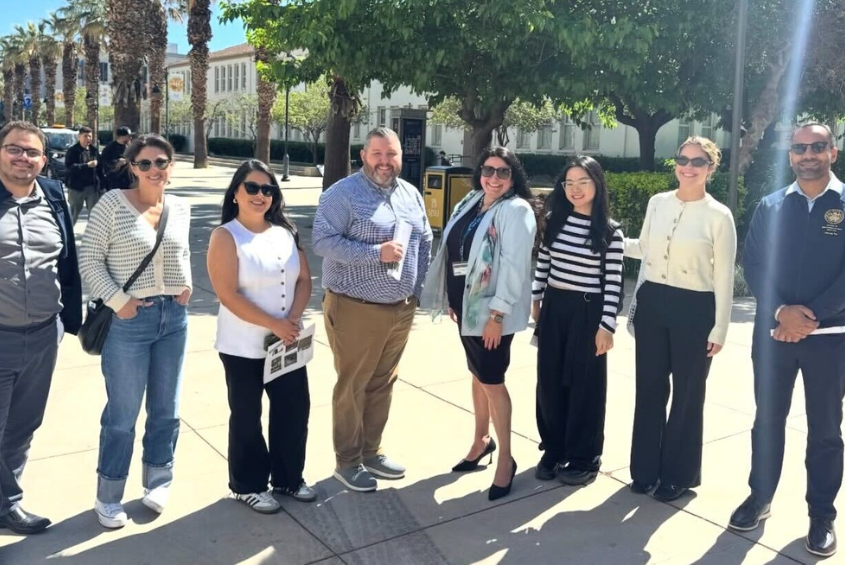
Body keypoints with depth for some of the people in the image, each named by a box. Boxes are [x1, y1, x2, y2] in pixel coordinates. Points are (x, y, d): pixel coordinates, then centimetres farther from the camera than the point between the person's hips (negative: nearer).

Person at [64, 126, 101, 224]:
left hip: (92, 187, 4)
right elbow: (69, 167, -19)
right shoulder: (73, 150, -6)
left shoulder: (94, 150, 9)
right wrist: (87, 165, -26)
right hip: (77, 187, -4)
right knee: (74, 213, 8)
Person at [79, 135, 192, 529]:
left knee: (166, 409, 15)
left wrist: (187, 285, 4)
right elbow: (89, 260, -9)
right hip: (129, 320, -5)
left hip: (174, 316, 5)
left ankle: (158, 481, 34)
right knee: (122, 415, 5)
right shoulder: (112, 204, -9)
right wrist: (118, 302, -15)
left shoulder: (180, 208, 6)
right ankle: (108, 498, 23)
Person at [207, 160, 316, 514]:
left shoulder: (285, 232, 6)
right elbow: (228, 295, -17)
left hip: (287, 342, 5)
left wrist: (293, 319, -10)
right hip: (243, 347, -5)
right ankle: (248, 486, 25)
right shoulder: (225, 236, -9)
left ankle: (288, 477, 30)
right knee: (247, 416, 8)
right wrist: (274, 325, -19)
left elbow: (304, 279, 6)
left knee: (295, 408, 11)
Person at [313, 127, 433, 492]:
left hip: (401, 310, 6)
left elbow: (425, 242, 16)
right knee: (352, 386, 4)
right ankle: (347, 461, 18)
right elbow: (323, 241, -19)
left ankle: (371, 452, 30)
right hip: (356, 309, -6)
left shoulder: (411, 195, 11)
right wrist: (376, 253, -23)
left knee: (382, 384, 15)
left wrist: (416, 290, 10)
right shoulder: (342, 194, -10)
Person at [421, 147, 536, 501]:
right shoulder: (470, 203, 10)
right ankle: (481, 440, 34)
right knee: (477, 376, 18)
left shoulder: (516, 210, -13)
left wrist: (497, 314, -22)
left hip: (492, 310, -7)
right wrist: (452, 300, 14)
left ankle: (506, 460, 10)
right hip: (466, 304, 7)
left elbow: (514, 265, -19)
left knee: (492, 381, -2)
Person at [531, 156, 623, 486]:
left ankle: (583, 458, 19)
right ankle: (553, 450, 26)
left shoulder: (610, 232, -8)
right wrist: (535, 301, 13)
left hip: (587, 312, -4)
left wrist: (607, 326, -12)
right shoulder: (554, 221, 4)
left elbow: (613, 283, -9)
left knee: (584, 384, 5)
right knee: (549, 381, 10)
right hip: (553, 308, 5)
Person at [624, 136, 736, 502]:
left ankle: (679, 474, 26)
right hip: (652, 302, 4)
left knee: (687, 394, 9)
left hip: (693, 309, -4)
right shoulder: (657, 203, 4)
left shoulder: (719, 216, -8)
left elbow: (724, 277, -6)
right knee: (649, 388, 11)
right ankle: (645, 468, 27)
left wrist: (719, 329, -7)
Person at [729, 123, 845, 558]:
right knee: (767, 420, 12)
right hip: (774, 331, 2)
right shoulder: (769, 206, 6)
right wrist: (782, 310, -14)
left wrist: (810, 317, -15)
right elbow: (753, 264, 1)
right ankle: (759, 498, 28)